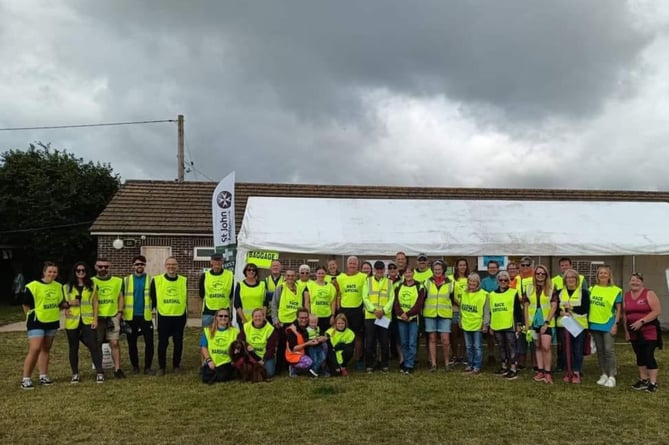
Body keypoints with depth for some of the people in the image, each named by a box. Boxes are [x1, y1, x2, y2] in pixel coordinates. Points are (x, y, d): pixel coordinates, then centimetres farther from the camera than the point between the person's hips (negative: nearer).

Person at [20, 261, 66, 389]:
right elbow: (26, 305, -6)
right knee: (34, 349, -12)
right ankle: (26, 379, -3)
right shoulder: (33, 286, -12)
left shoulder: (58, 286, 7)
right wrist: (32, 316, -2)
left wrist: (68, 304, -1)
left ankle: (43, 376, 21)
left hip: (52, 322, 6)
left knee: (46, 349, 13)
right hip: (37, 322, -6)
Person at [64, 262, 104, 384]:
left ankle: (99, 372, -2)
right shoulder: (67, 287, 7)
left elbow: (95, 303, 6)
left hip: (88, 321, -1)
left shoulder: (92, 286, 7)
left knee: (94, 346, -7)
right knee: (73, 348, 8)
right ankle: (75, 373, 19)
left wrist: (95, 319, -3)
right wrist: (68, 304, -11)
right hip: (72, 322, 1)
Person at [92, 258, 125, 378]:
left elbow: (120, 298, 13)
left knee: (115, 343, -3)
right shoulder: (92, 282, 5)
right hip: (97, 317, 0)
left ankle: (117, 369, 1)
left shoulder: (117, 281, 10)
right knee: (97, 344, 5)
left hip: (113, 316, 1)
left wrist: (119, 313, 3)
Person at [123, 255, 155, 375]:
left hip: (146, 316, -1)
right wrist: (122, 312, 3)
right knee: (132, 343, 8)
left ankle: (148, 367, 7)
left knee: (149, 342, -4)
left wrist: (152, 308, -4)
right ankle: (135, 366, 21)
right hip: (131, 316, 1)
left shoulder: (150, 279, 3)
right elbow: (122, 297, 8)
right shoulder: (126, 280, 6)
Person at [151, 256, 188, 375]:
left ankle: (176, 365, 22)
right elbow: (153, 298, 5)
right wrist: (157, 308, 3)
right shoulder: (157, 280, -1)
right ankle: (162, 367, 17)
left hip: (179, 317, 2)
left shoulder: (184, 281, 4)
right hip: (163, 317, -1)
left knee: (178, 343, 8)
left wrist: (185, 314, 12)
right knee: (162, 343, 4)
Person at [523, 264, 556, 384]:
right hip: (533, 322, 3)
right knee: (538, 347, 9)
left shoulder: (551, 289, -1)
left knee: (546, 347, -11)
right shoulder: (529, 289, 7)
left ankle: (547, 372, 0)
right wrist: (527, 324, 1)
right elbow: (526, 306, 7)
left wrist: (547, 322, -12)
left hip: (547, 322, -3)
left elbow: (554, 306, -5)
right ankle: (540, 371, 16)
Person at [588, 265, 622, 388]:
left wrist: (615, 324, -11)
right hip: (594, 324, 4)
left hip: (608, 325, -4)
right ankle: (604, 374, 21)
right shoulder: (592, 289, 7)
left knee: (609, 350, -5)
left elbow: (619, 309, -4)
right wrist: (588, 322, 9)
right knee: (600, 350, 11)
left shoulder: (615, 290, -4)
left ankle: (612, 376, 4)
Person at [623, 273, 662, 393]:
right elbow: (624, 315, 13)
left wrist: (641, 321, -20)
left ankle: (653, 383, -1)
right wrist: (626, 331, 12)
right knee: (640, 356, 11)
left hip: (649, 331, -5)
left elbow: (657, 311, -15)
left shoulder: (649, 294, -7)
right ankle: (644, 380, 21)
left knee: (649, 356, -7)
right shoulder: (626, 296, 8)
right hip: (634, 332, 5)